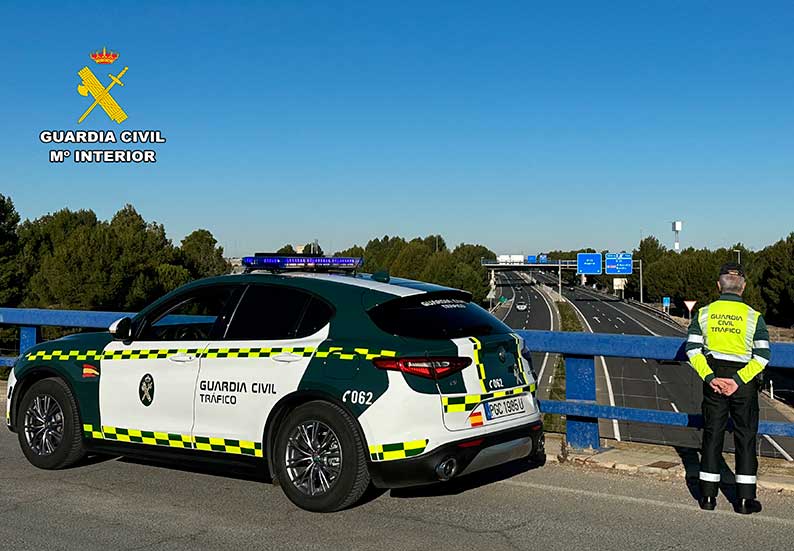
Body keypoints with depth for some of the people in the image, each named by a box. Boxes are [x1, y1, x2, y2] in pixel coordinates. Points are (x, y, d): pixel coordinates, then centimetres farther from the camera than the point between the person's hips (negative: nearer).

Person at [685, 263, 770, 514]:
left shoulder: (704, 313, -1)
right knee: (745, 436, 7)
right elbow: (762, 356, -13)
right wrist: (738, 380, -13)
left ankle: (708, 495, 13)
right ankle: (745, 498, 9)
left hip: (713, 379, 2)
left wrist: (710, 377, -9)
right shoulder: (753, 317, -7)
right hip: (744, 381, -2)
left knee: (712, 434, 10)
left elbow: (692, 349, -6)